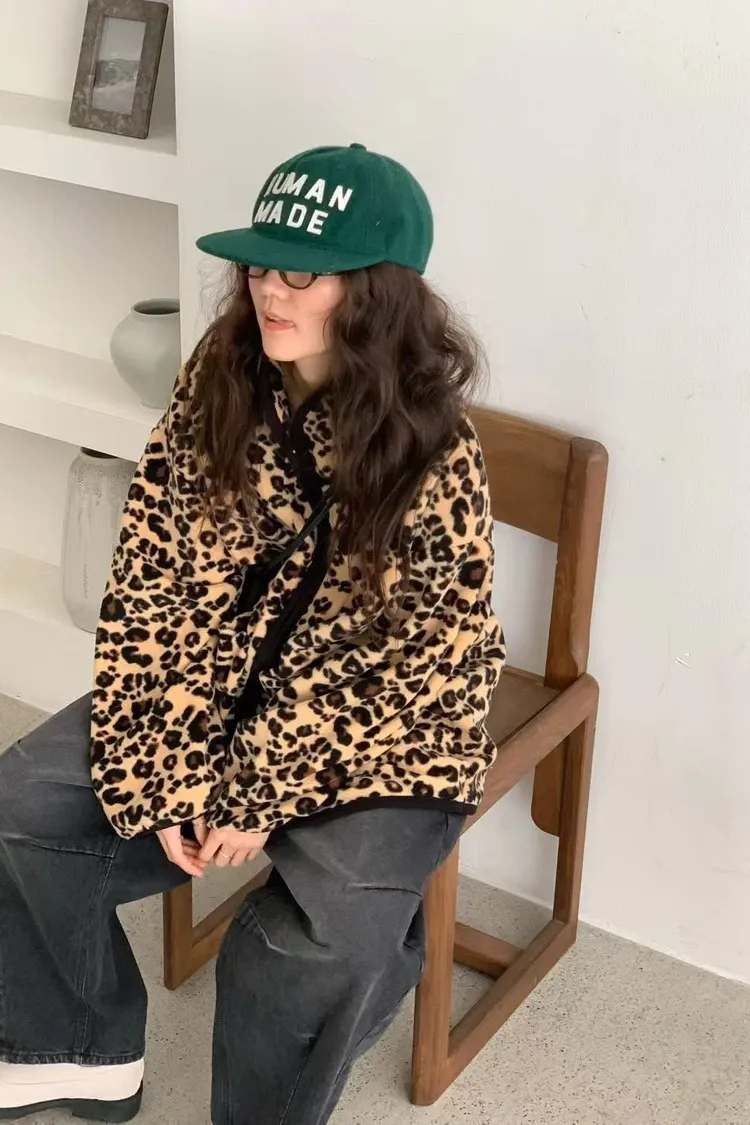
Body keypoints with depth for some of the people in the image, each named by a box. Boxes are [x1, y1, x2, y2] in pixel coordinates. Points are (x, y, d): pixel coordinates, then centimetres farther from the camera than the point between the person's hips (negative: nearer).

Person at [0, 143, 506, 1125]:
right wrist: (166, 776, -13)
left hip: (372, 735, -5)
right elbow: (151, 588, -7)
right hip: (220, 696, 5)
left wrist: (265, 795, -18)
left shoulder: (433, 452, -21)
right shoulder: (217, 386, -8)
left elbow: (428, 667, -18)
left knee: (327, 933, -28)